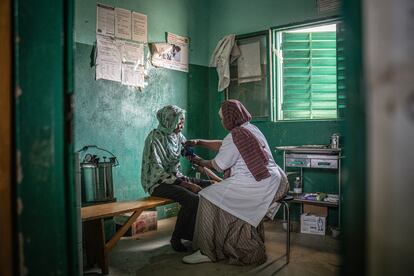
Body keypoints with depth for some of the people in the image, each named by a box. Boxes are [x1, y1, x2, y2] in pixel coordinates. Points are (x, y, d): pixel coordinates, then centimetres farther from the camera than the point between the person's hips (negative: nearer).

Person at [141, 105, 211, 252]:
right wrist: (184, 184, -25)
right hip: (158, 183, -8)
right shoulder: (155, 138, -16)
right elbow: (157, 171, -21)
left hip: (176, 177, 8)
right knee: (192, 199, -30)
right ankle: (176, 238, -10)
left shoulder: (178, 136, 7)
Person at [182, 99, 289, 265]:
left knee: (210, 197, -7)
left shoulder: (236, 135, -13)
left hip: (259, 184, -10)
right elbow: (222, 145, 27)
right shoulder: (250, 129, 17)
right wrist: (198, 142, 26)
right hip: (271, 180, 10)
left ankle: (208, 251, 0)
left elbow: (218, 165, -6)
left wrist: (199, 162, 11)